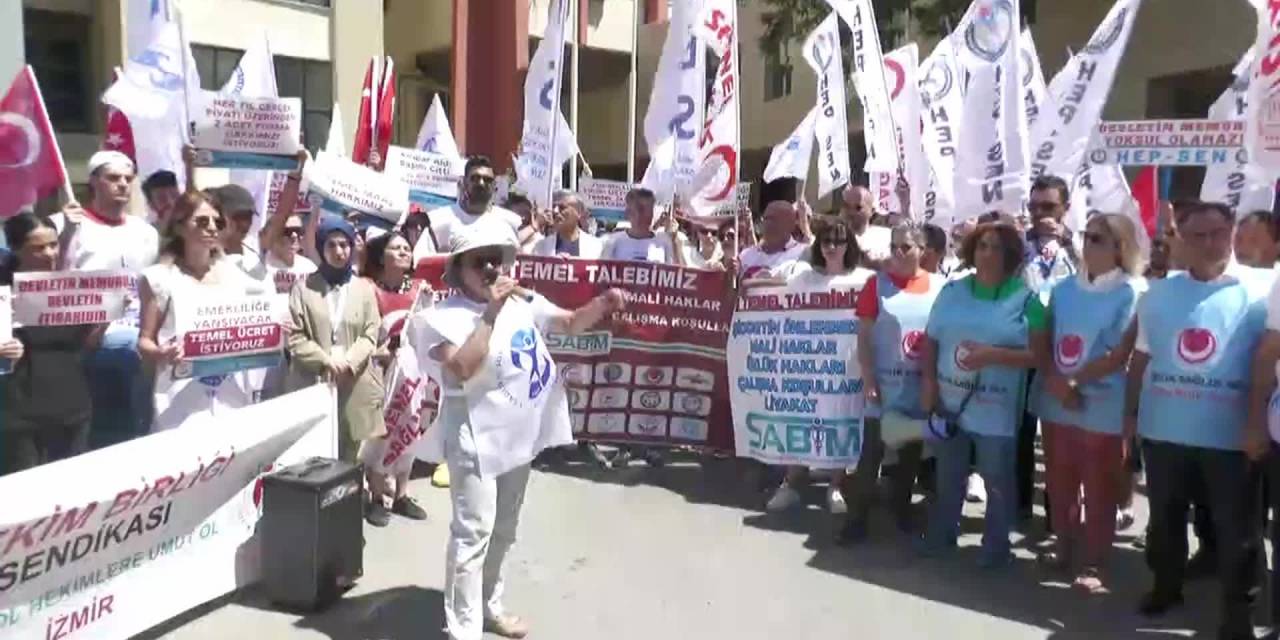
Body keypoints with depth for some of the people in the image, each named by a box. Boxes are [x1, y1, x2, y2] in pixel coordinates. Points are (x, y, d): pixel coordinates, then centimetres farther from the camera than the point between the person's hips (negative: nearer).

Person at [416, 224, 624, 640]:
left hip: (519, 435, 7)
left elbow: (571, 323, 10)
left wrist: (602, 305, -10)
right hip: (476, 439, -7)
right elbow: (462, 368, -28)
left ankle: (489, 606, 37)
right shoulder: (445, 316, -14)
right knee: (474, 533, -5)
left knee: (504, 530, 19)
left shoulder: (522, 302, 4)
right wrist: (490, 313, -29)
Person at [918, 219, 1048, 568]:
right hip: (949, 403, 4)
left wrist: (993, 355, -20)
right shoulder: (952, 291, 5)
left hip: (996, 410, -3)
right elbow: (930, 341, 8)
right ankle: (941, 534, 35)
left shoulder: (1026, 299, -6)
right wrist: (928, 381, -3)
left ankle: (996, 545, 24)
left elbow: (1039, 355, -9)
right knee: (948, 477, 18)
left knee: (998, 481, 8)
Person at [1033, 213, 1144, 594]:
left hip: (1102, 405, -5)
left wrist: (1074, 381, -14)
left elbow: (1120, 355, -12)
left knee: (1099, 489, 3)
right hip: (1055, 402, 5)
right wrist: (1055, 381, -10)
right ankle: (1065, 547, 30)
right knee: (1059, 482, 14)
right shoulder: (1064, 289, 8)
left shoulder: (1131, 293, -6)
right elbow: (1045, 342, 6)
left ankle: (1093, 564, 13)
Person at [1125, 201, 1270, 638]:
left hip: (1230, 434, -3)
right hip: (1163, 429, 3)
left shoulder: (1260, 290, -5)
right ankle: (1165, 585, 37)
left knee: (1235, 526, 8)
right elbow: (1141, 359, 10)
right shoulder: (1158, 293, 5)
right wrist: (1130, 413, 8)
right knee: (1165, 516, 17)